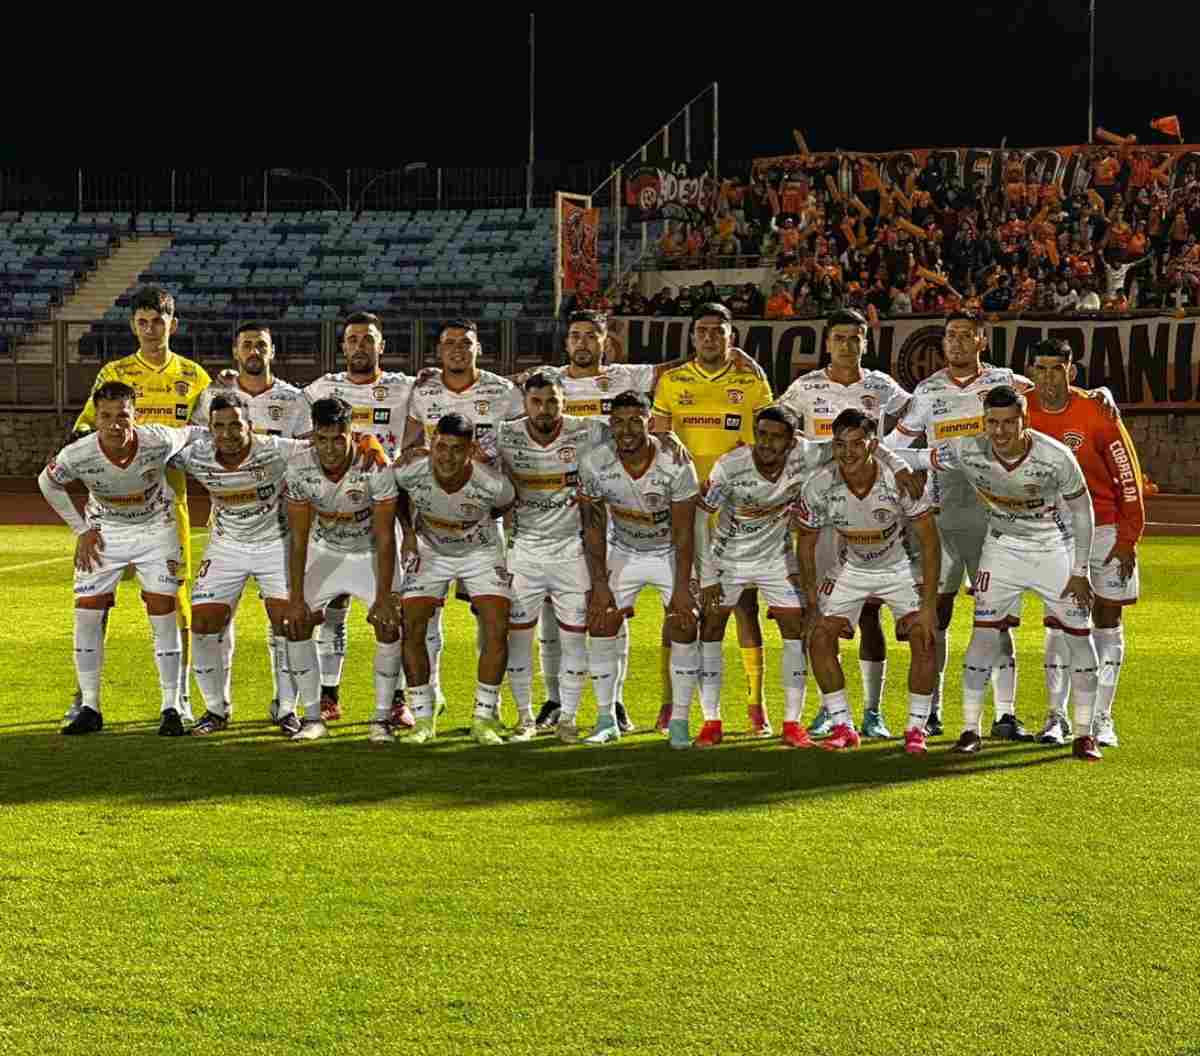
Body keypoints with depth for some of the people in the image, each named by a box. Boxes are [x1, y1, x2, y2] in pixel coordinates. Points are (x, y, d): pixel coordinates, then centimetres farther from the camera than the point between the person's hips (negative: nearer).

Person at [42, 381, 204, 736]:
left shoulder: (160, 442, -30)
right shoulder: (77, 455, -27)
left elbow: (194, 434, -6)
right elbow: (48, 483, -5)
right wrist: (81, 530, -3)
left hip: (156, 528, -1)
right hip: (104, 531, 1)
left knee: (163, 612, -8)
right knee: (87, 613, -5)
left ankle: (171, 707, 1)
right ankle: (89, 708, 7)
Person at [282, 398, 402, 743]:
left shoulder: (376, 468, -30)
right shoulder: (299, 469, -23)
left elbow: (385, 538, -24)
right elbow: (298, 538, -15)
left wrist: (383, 597, -27)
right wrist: (296, 597, -18)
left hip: (370, 551, -2)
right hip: (324, 550, 2)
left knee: (388, 626, -16)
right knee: (296, 624, -8)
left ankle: (382, 718, -5)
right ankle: (313, 718, 3)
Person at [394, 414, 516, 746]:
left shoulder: (493, 485, -32)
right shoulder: (411, 473, -29)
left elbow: (509, 504, -6)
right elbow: (397, 492, -2)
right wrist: (408, 530, -4)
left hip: (480, 551, -1)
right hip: (429, 550, 1)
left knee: (496, 629, -14)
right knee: (411, 628, -10)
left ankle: (485, 718, 0)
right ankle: (423, 718, 3)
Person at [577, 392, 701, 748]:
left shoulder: (675, 465, -27)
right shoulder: (594, 465, -20)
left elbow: (684, 533, -19)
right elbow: (594, 528, -9)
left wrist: (682, 587, -21)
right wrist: (599, 583, -12)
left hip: (670, 553, -2)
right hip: (623, 551, 2)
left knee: (683, 628, -13)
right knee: (601, 625, -7)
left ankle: (679, 721, -3)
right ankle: (607, 721, 5)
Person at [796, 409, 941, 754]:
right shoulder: (819, 486, -24)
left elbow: (929, 541, -21)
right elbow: (806, 545, -7)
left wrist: (929, 605, -24)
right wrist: (812, 605, -9)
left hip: (900, 566, -2)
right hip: (852, 568, 2)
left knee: (924, 639, -17)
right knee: (819, 637, -10)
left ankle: (916, 728, -2)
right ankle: (843, 726, 3)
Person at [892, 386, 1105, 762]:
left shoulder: (1056, 457, -26)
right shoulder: (968, 451, -22)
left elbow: (1081, 511, -12)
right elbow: (915, 458, -10)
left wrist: (1080, 571, -9)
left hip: (1055, 548, -1)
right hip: (1002, 548, 1)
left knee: (1080, 635, -3)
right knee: (985, 632, -8)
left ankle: (1084, 734, 9)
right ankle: (971, 729, 2)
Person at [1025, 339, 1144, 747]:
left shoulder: (1097, 413, -16)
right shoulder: (1022, 411, -7)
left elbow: (1128, 476, -10)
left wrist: (1128, 538, -11)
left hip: (1105, 527, -2)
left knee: (1107, 618, 1)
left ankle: (1102, 717, 7)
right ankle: (1057, 716, 4)